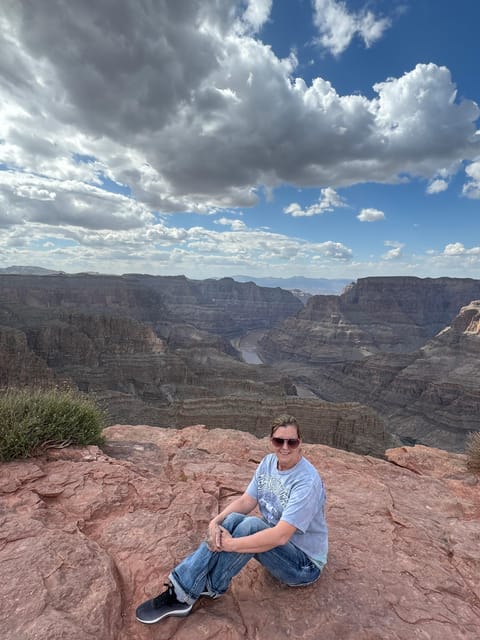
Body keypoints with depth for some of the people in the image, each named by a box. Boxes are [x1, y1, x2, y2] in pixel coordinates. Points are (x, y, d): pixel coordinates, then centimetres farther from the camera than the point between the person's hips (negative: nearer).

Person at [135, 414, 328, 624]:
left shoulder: (307, 481, -27)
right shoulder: (268, 463, -5)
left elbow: (281, 536, -33)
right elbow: (245, 501, -4)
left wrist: (229, 544, -31)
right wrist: (215, 521, -23)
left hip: (305, 564, -6)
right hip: (274, 543, 6)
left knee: (251, 526, -32)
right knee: (232, 520, -22)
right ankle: (181, 588, -20)